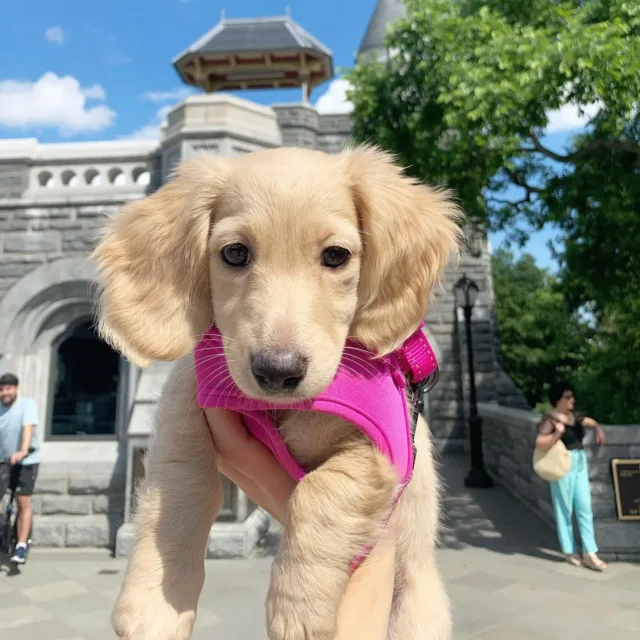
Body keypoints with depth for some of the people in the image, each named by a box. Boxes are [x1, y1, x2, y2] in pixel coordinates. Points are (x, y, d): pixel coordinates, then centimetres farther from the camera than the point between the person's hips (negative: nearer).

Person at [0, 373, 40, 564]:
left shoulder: (27, 404, -13)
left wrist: (22, 451, -41)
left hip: (26, 461, -4)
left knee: (23, 502, -5)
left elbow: (28, 428, -27)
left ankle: (21, 546, 1)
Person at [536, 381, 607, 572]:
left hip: (580, 464, 7)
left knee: (584, 508, 4)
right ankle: (569, 552, 18)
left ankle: (589, 553, 8)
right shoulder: (549, 419, -13)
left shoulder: (574, 416, 8)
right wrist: (558, 432, -29)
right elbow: (540, 443, -22)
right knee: (565, 510, 4)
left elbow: (590, 422, 24)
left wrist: (598, 429, 4)